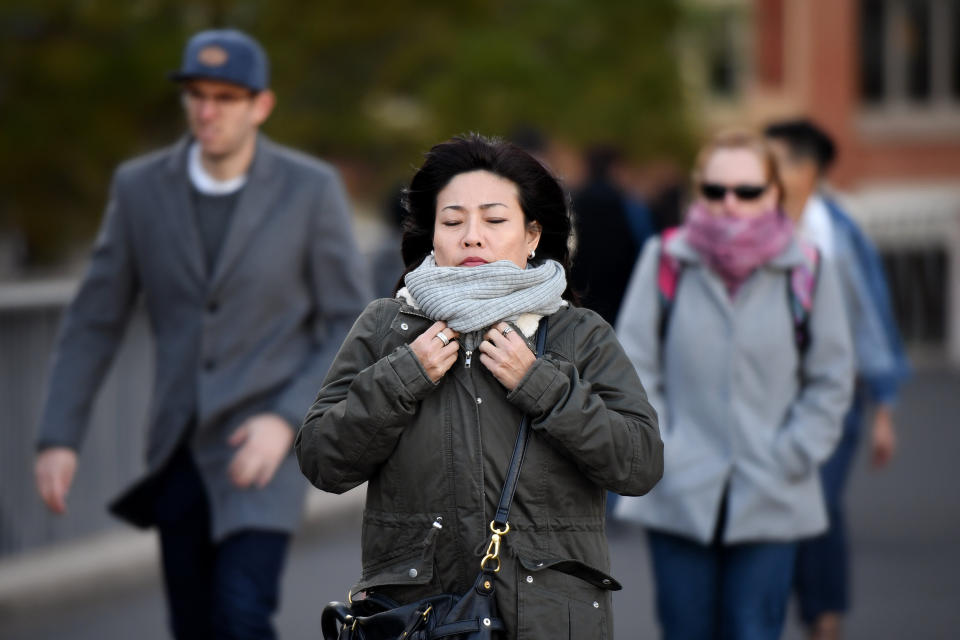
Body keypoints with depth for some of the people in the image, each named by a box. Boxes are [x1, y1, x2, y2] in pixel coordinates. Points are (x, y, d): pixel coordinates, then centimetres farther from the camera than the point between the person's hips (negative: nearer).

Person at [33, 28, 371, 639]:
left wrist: (285, 421, -21)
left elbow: (351, 326, -7)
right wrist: (58, 439, -5)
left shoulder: (312, 189, -11)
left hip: (266, 438, -4)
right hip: (181, 449, 4)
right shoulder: (141, 186, -3)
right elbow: (93, 323, 3)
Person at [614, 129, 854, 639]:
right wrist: (659, 451, -5)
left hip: (770, 504, 0)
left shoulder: (807, 273, 1)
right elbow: (635, 367, 4)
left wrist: (790, 458, -3)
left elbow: (830, 382, 7)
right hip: (679, 497, 1)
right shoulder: (665, 262, 1)